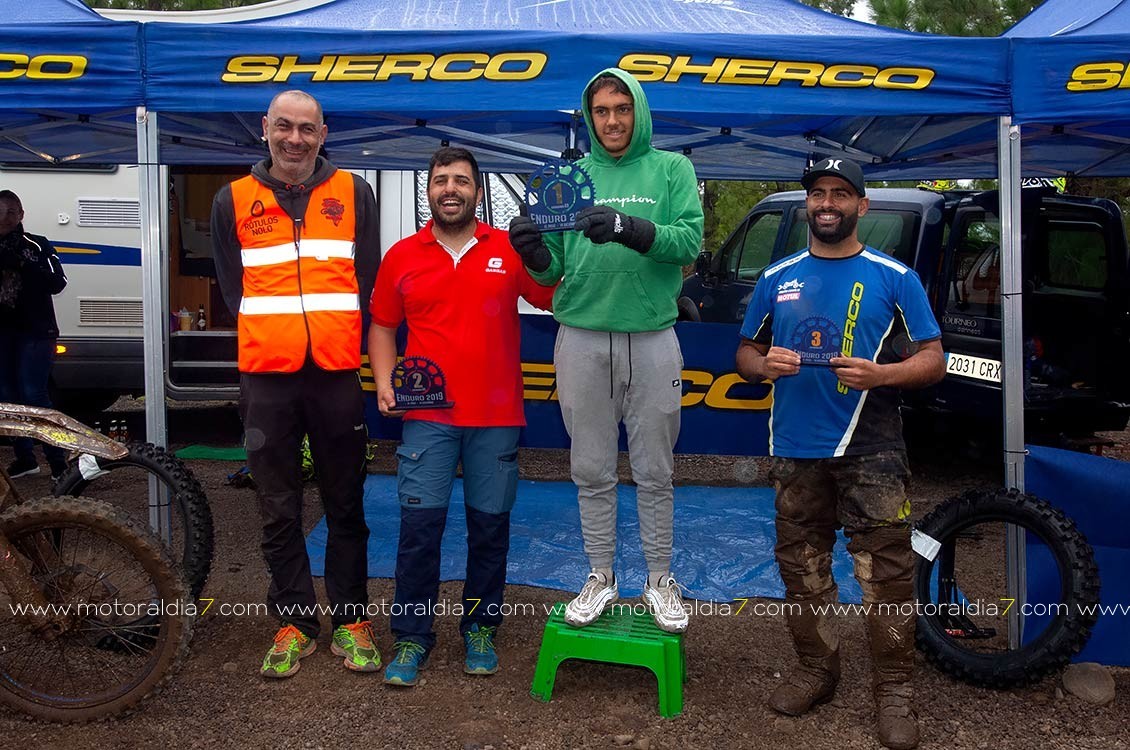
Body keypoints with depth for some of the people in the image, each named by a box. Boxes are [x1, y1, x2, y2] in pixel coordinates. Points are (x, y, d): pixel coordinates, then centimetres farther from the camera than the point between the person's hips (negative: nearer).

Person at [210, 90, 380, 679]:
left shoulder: (353, 193, 6)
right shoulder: (234, 200, 8)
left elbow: (367, 280, 6)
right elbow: (232, 288, 10)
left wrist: (341, 344, 2)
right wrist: (272, 341, 4)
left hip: (337, 375, -1)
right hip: (266, 377, 1)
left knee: (345, 507, 7)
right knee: (279, 512, 8)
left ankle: (350, 622, 18)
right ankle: (295, 624, 21)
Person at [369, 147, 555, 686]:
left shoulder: (511, 251, 3)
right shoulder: (402, 256, 7)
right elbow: (382, 325, 14)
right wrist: (384, 382, 1)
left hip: (497, 417, 0)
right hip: (427, 416, 0)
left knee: (490, 527, 9)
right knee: (419, 526, 0)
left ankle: (480, 628, 27)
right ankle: (411, 636, 15)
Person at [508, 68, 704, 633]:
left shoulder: (671, 169, 5)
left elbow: (690, 241, -9)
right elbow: (556, 266, 5)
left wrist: (632, 230, -25)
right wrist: (536, 256, -17)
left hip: (652, 338, -1)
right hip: (582, 338, 2)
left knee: (654, 471, 9)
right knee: (592, 470, 10)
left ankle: (660, 579, 23)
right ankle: (600, 576, 25)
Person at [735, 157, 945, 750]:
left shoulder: (894, 278, 2)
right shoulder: (777, 278, 10)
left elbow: (933, 361, 1)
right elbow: (745, 353, 15)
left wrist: (881, 374, -19)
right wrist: (765, 364, -9)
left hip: (870, 451, -3)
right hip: (796, 451, 3)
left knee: (886, 575, -3)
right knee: (802, 569, 12)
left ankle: (893, 690, 13)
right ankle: (816, 670, 29)